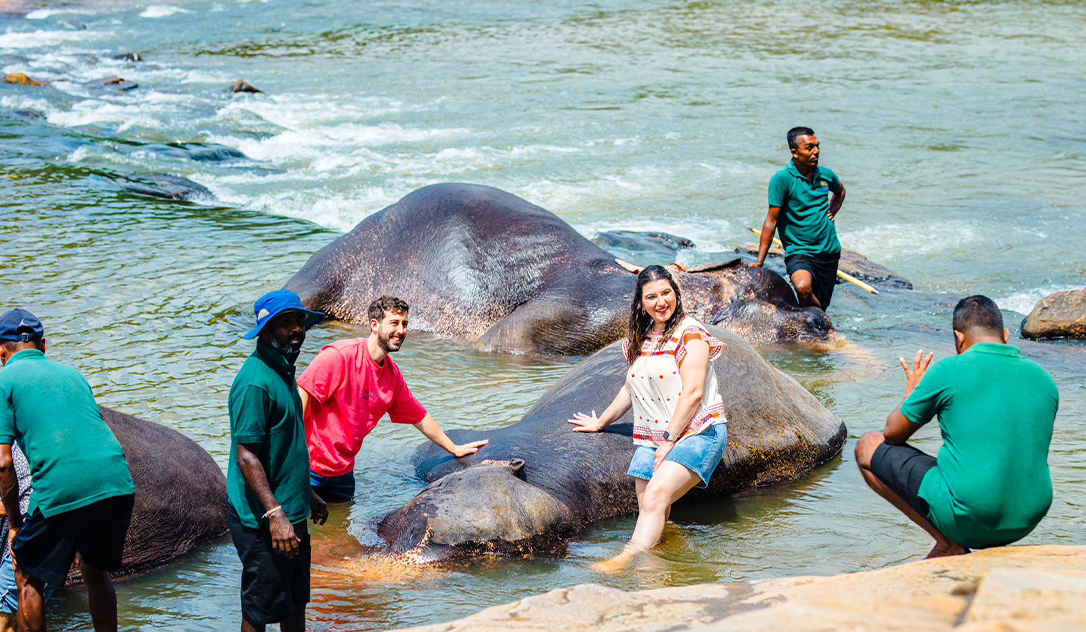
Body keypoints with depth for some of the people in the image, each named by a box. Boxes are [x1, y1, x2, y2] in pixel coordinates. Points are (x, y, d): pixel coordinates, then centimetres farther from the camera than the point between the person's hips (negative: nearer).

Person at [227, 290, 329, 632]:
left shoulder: (283, 372, 11)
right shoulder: (255, 382, -20)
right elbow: (246, 456, -24)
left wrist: (308, 496, 26)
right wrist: (274, 514, -28)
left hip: (292, 516, 10)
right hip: (263, 523, -10)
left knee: (296, 601, 19)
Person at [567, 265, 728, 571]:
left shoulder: (690, 334, -3)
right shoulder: (641, 339, 20)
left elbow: (693, 392, -11)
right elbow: (631, 389, 35)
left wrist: (670, 440, -13)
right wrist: (600, 422, 42)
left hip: (696, 432, -8)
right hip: (652, 438, 8)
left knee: (657, 495, -28)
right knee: (649, 510, -14)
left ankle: (630, 558, -41)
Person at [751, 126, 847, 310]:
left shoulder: (826, 175, 6)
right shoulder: (782, 179, -12)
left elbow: (840, 192, 32)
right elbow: (771, 221, -12)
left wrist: (831, 214, 13)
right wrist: (759, 262, -15)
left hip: (830, 252, 6)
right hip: (799, 252, -6)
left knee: (822, 304, 10)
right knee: (803, 288, -35)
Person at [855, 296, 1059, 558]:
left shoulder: (949, 371, -7)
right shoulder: (1044, 380, 8)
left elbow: (892, 433, 7)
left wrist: (912, 394, 26)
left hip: (967, 518, -7)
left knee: (867, 447, 10)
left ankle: (948, 544, 1)